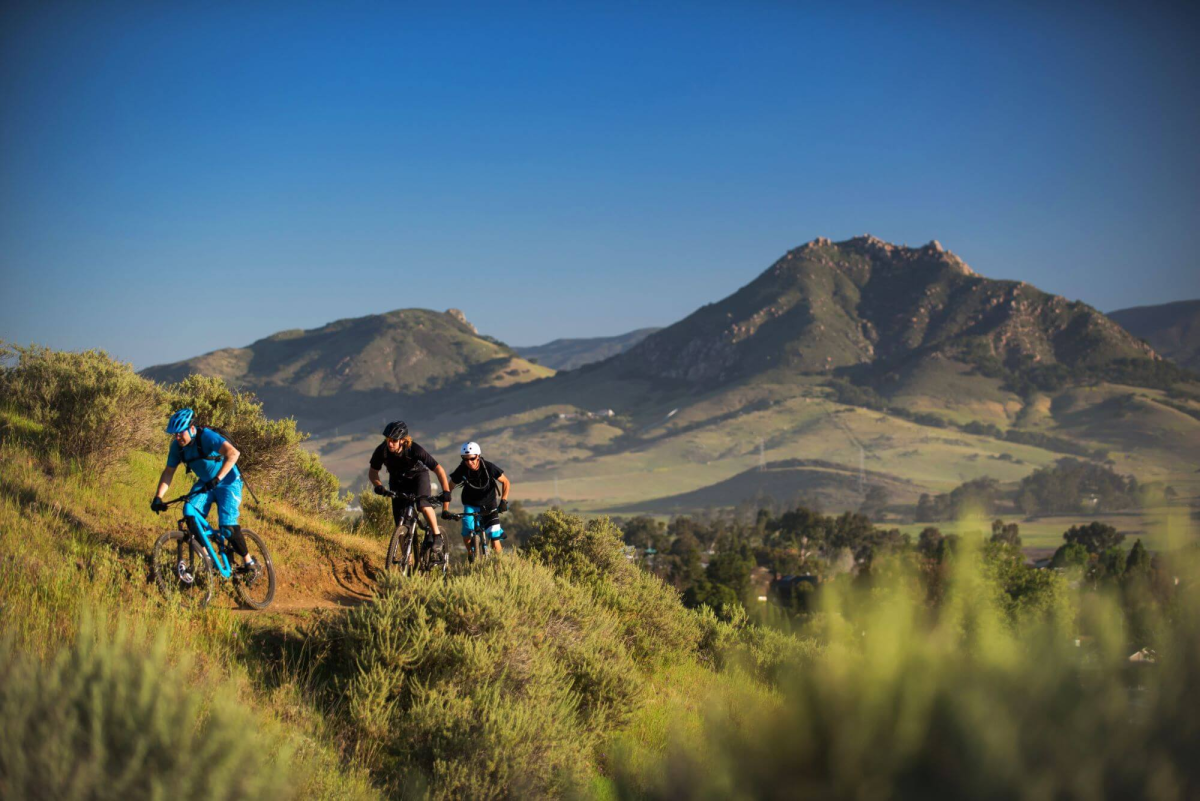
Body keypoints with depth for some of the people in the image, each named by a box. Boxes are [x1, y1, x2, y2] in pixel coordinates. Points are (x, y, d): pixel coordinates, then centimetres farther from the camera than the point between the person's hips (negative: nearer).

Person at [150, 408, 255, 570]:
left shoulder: (206, 437, -28)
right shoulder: (177, 446, -8)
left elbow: (233, 453, -41)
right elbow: (169, 472, 1)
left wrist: (217, 479, -49)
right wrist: (158, 497, -10)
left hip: (227, 482, -6)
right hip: (205, 483, 6)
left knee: (227, 526, -19)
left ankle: (248, 562, 0)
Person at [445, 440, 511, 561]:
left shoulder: (489, 468, -22)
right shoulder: (462, 470, -19)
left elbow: (506, 482, -10)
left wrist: (503, 500, -24)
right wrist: (445, 509, -18)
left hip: (489, 506, -1)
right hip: (471, 505, 1)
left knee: (495, 545, -11)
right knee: (467, 535, -24)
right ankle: (470, 555, 5)